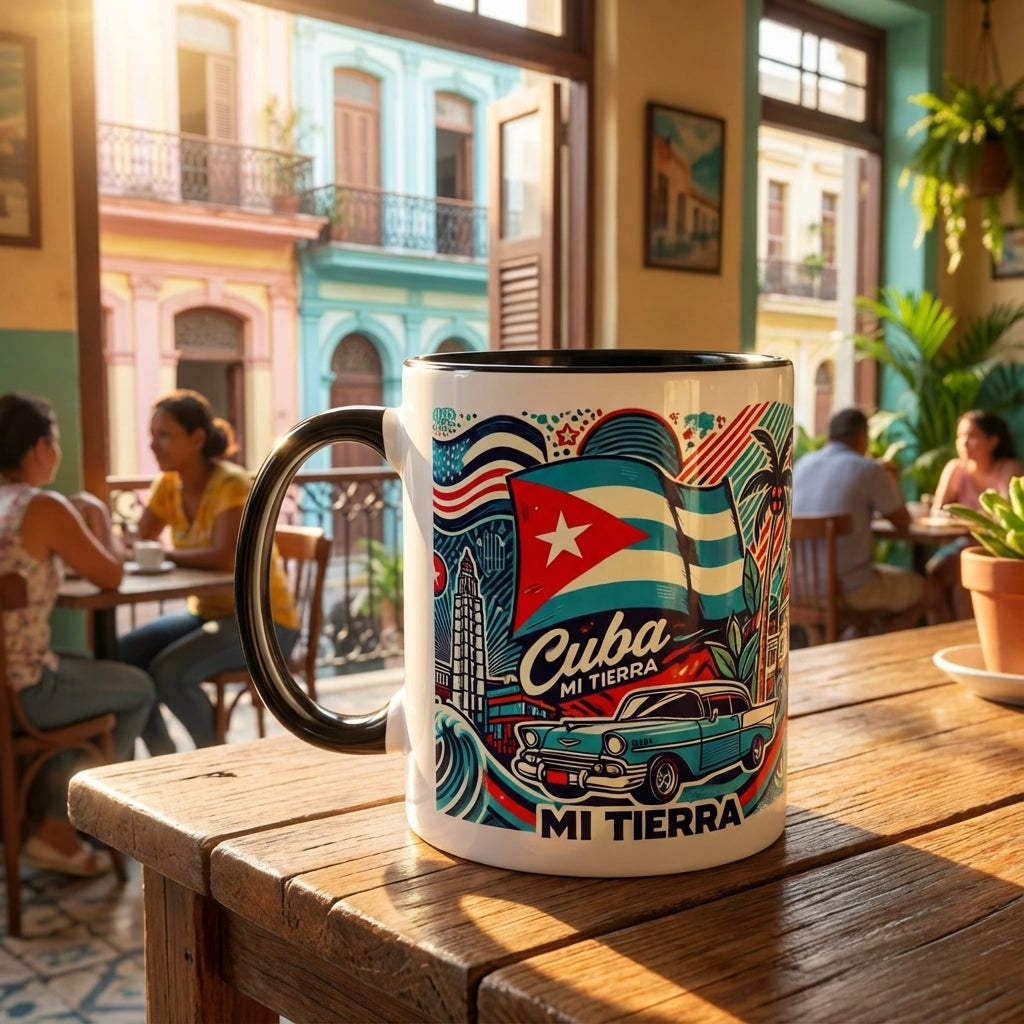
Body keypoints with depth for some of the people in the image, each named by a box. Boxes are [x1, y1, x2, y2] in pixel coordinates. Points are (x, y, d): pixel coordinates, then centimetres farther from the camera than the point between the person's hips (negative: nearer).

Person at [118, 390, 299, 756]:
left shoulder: (232, 485, -19)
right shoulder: (168, 486, 2)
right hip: (207, 612, 7)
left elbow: (225, 556, -32)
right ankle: (164, 762, 5)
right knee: (123, 655, -10)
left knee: (168, 669, -26)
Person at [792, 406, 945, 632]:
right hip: (847, 588, -6)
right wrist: (893, 480, 17)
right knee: (929, 592, 19)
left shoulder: (803, 464, 7)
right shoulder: (869, 470, -10)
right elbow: (903, 524, 1)